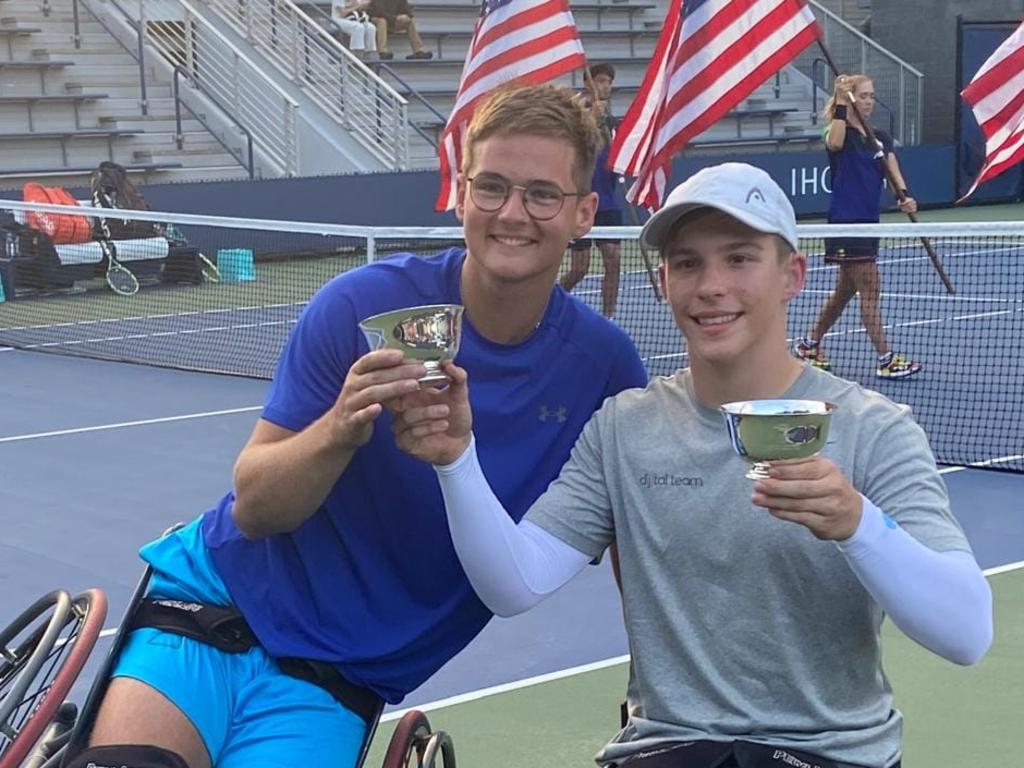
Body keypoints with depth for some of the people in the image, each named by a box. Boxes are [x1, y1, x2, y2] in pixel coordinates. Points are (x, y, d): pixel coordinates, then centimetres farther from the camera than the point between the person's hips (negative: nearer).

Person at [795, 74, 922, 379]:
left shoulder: (880, 137, 13)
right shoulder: (841, 132, -7)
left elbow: (892, 166, -4)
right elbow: (835, 143, -33)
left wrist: (904, 195, -22)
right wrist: (840, 102, -30)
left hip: (868, 223, 8)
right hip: (846, 223, -8)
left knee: (845, 290, 16)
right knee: (871, 289, -8)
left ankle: (810, 344, 30)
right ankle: (885, 359, -5)